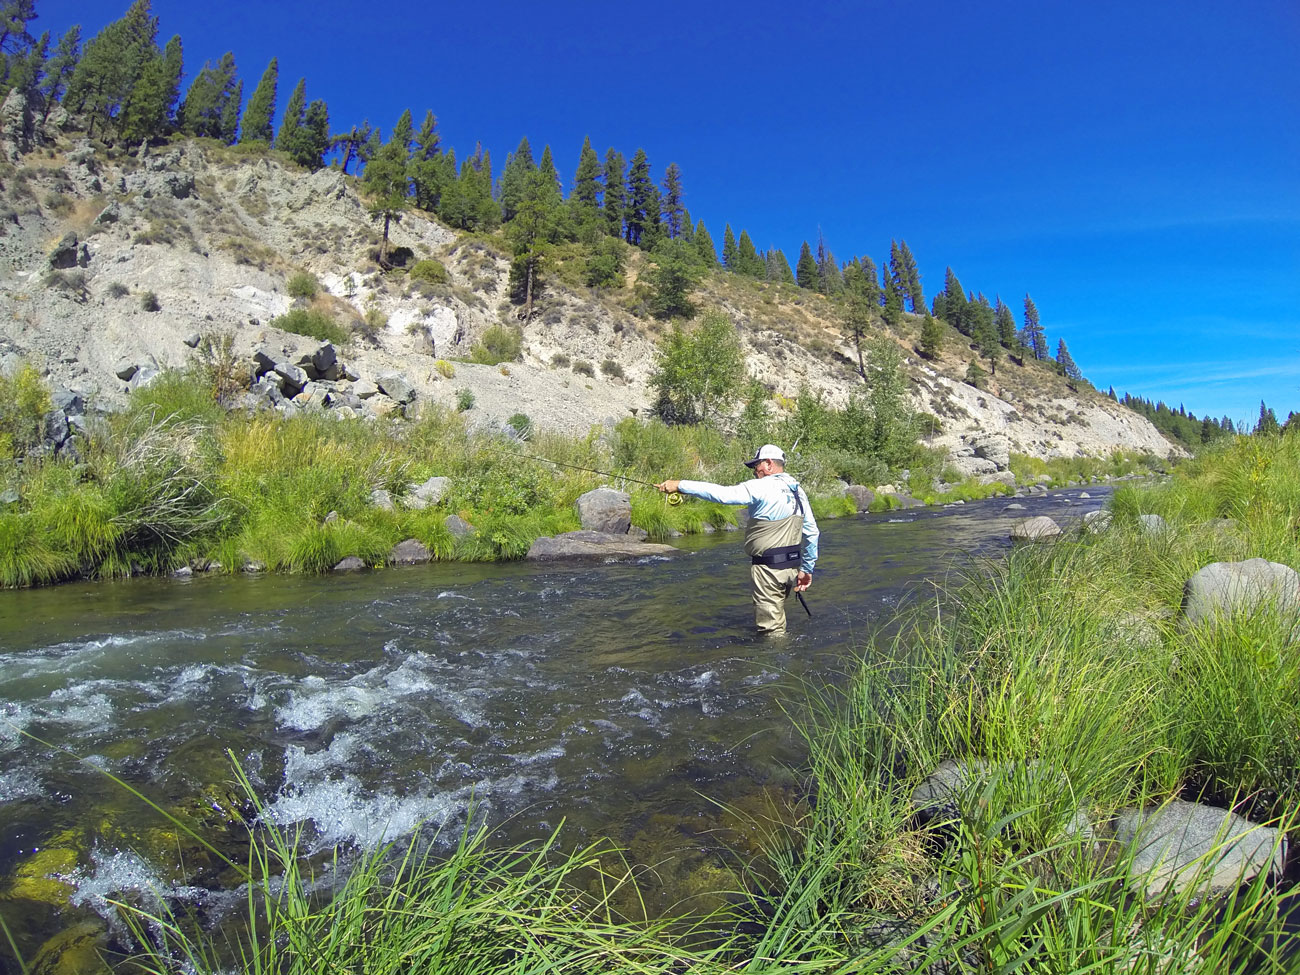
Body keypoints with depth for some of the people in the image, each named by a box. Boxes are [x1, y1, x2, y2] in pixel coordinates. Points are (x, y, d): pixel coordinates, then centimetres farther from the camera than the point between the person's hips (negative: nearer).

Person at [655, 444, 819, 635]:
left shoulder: (762, 487, -14)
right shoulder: (798, 491, 12)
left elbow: (722, 494, -21)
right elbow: (812, 532, 14)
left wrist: (680, 485, -16)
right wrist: (807, 569, 21)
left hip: (769, 569, -8)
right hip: (791, 567, 9)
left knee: (770, 629, 1)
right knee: (777, 621, 21)